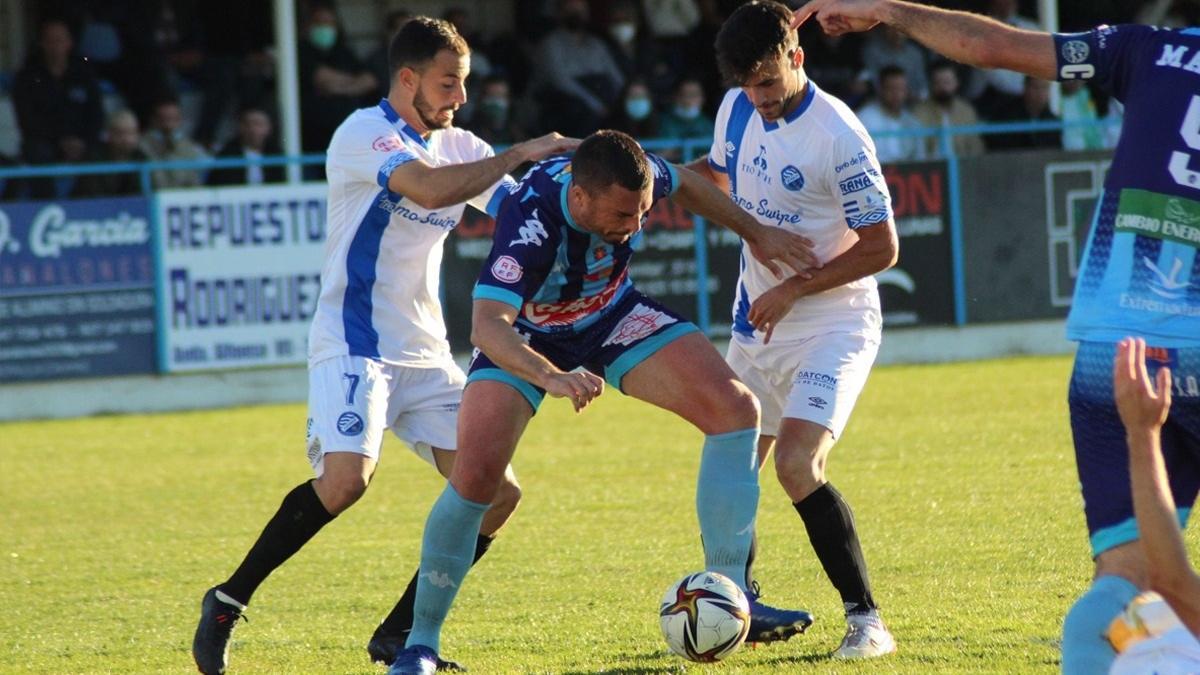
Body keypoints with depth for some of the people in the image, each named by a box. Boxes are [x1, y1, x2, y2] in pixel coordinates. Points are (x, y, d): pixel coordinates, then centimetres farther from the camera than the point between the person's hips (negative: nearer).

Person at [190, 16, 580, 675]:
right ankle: (228, 601, -10)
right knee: (346, 477, -29)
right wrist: (519, 153, -24)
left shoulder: (459, 147, 12)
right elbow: (428, 188, -29)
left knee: (497, 493, -4)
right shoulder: (365, 134, -11)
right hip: (354, 345, -8)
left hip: (426, 357, 8)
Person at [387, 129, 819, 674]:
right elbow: (487, 326, -51)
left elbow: (684, 184, 2)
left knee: (735, 410, -12)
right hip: (525, 337, -5)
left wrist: (753, 232, 3)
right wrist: (551, 378, -67)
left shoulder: (631, 179, -25)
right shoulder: (530, 224, -41)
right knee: (476, 473, -25)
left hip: (611, 314, 5)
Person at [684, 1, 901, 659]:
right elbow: (717, 174, 23)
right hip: (757, 325, 7)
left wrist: (794, 290, -19)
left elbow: (881, 247, -18)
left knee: (797, 467, -23)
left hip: (832, 325, -7)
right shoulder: (737, 109, 1)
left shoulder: (838, 136, -21)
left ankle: (867, 621, -16)